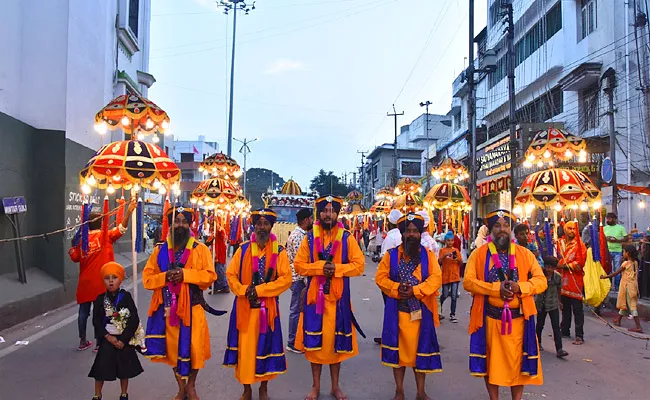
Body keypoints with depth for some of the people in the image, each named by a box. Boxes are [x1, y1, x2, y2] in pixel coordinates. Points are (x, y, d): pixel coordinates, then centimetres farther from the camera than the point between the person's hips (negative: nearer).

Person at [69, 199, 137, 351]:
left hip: (85, 282, 4)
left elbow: (75, 258, 6)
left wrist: (73, 246, 19)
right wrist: (129, 212, -31)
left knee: (84, 311, 13)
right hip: (100, 282, -4)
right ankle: (99, 343, 7)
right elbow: (121, 229, -22)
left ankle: (83, 341, 23)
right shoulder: (105, 236, -8)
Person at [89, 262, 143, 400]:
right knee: (101, 367, 2)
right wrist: (108, 336, -15)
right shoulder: (100, 299, -4)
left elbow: (134, 320, -12)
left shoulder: (126, 297, -10)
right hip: (107, 339, 1)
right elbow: (96, 321, -5)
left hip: (124, 339, -1)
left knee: (124, 368, 12)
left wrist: (123, 340, -15)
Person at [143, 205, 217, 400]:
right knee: (173, 347, 11)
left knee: (194, 346, 3)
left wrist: (185, 274, -21)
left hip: (192, 307, -2)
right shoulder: (159, 250, 6)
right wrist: (165, 277, -17)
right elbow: (147, 278, 3)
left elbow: (210, 275, -10)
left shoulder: (200, 249, -2)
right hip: (168, 307, 2)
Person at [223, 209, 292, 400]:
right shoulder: (243, 250, 3)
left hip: (268, 308, -1)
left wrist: (260, 290, -17)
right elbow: (231, 275, 2)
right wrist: (244, 290, -15)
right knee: (245, 347, 6)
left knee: (266, 346, 9)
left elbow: (286, 278, -10)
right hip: (245, 307, 1)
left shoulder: (279, 251, -3)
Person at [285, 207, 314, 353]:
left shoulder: (302, 234, 13)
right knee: (296, 310, -1)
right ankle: (292, 343, 9)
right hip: (298, 278, -10)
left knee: (300, 308, 16)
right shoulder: (297, 236, -18)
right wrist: (306, 280, -20)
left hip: (301, 277, 10)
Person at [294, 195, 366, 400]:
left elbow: (359, 265, -4)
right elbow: (298, 264, -1)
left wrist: (337, 269, -18)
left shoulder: (347, 238, -1)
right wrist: (320, 267, -16)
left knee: (337, 340, 9)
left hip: (338, 297, 0)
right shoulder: (310, 238, 1)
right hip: (315, 296, 0)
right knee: (315, 341, 7)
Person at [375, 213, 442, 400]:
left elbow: (436, 278, -9)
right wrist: (396, 288, -17)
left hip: (421, 310, 0)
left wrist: (415, 290, -21)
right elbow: (380, 277, -1)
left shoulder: (429, 255, 1)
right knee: (398, 348, 9)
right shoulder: (391, 254, 2)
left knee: (420, 348, 9)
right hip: (397, 310, 0)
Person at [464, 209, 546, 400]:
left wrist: (520, 287, -18)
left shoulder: (525, 253, 4)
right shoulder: (479, 254, -2)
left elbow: (541, 281, 1)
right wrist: (496, 288, -20)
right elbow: (468, 282, -9)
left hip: (518, 317, 1)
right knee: (491, 360, 11)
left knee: (517, 361, 10)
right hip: (490, 318, -1)